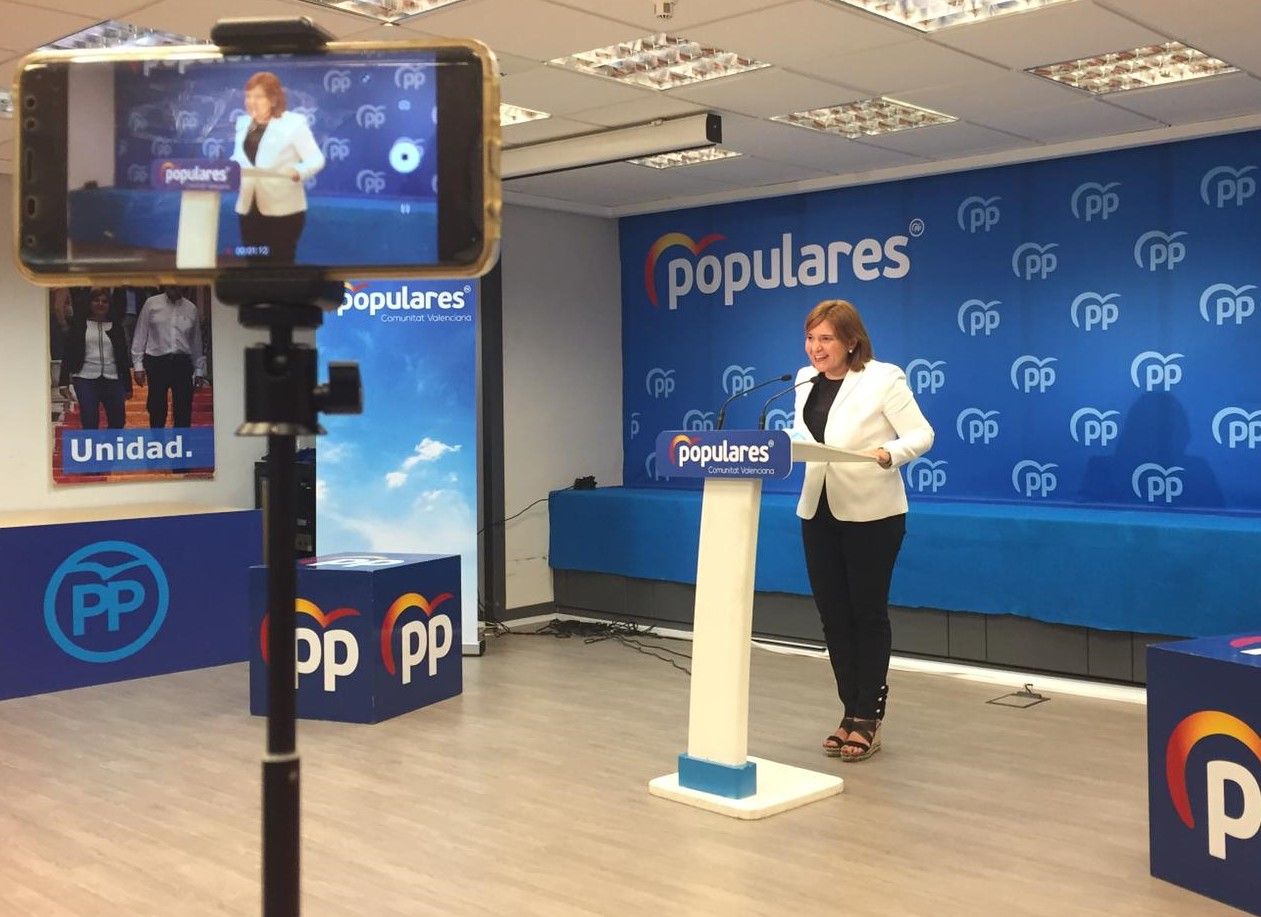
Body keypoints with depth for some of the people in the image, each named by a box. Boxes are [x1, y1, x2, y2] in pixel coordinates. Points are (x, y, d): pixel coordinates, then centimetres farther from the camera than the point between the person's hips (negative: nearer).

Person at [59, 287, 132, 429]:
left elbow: (124, 358, 14)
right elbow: (68, 354, 5)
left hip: (113, 380, 2)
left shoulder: (116, 327, 13)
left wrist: (128, 386, 11)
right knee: (89, 424, -7)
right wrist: (64, 381, -3)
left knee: (118, 423, 0)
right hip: (85, 380, -2)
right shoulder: (78, 324, 7)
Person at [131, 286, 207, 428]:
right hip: (157, 362, -2)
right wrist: (138, 365, 0)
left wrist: (199, 371, 14)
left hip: (182, 363, 2)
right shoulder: (151, 304, 4)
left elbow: (196, 341, 16)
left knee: (184, 413, -1)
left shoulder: (191, 309, 10)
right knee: (157, 411, 2)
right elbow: (140, 336, 5)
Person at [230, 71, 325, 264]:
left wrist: (298, 172, -30)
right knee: (254, 263, 8)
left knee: (280, 265, -3)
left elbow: (316, 159, -11)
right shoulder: (243, 123, 14)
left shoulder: (293, 122, -5)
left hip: (282, 209, -6)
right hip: (248, 208, 6)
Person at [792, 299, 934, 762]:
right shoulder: (806, 380, 8)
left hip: (871, 513, -6)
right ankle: (851, 712, 22)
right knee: (833, 615, 9)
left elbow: (922, 434, -12)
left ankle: (867, 719, 14)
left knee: (868, 614, 4)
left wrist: (888, 454, -30)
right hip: (818, 512, 6)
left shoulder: (883, 378, -11)